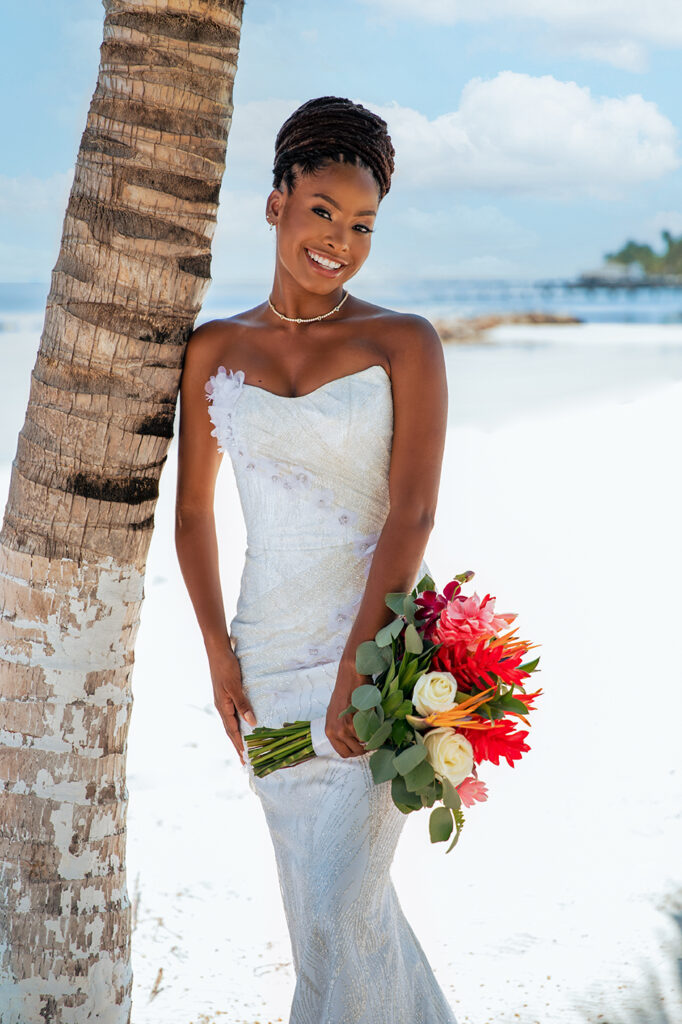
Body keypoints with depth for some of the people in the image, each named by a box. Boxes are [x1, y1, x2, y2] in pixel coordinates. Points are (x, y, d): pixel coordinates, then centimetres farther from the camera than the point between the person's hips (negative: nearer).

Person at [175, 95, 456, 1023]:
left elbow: (412, 514, -10)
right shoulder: (214, 350, 6)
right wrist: (219, 652, 2)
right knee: (320, 897, 11)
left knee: (341, 900, -11)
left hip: (381, 649, -4)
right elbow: (192, 510, 11)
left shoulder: (404, 343, -3)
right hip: (271, 656, 4)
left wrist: (358, 666, -17)